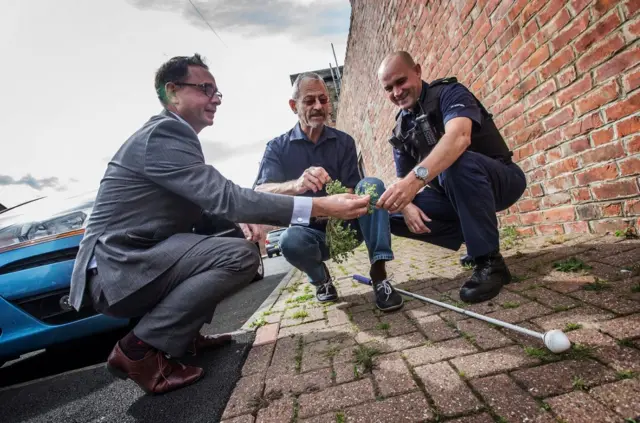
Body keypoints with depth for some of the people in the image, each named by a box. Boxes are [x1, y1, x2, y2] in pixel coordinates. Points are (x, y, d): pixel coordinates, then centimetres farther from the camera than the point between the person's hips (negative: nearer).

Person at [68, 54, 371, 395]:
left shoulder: (172, 134, 14)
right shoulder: (164, 133, -17)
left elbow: (210, 201, 16)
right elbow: (226, 197, -27)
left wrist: (239, 219, -5)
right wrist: (321, 207, -30)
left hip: (134, 258, 10)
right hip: (116, 271, -10)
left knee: (230, 234, 13)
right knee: (242, 255, -22)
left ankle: (183, 334, 14)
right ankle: (138, 348, -9)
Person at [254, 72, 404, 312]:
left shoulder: (344, 142, 1)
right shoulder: (277, 147, -4)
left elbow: (350, 191, -7)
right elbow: (259, 192, -21)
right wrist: (296, 185, -43)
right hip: (310, 231, -1)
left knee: (371, 185, -23)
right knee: (290, 240, -35)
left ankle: (378, 273, -23)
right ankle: (321, 279, -1)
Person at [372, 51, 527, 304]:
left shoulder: (449, 93, -14)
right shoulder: (401, 130, 5)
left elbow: (459, 136, -36)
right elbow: (402, 178, 2)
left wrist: (416, 178, -51)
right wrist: (407, 204, -21)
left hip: (501, 180, -6)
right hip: (454, 196, 7)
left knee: (457, 162, -38)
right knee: (391, 212, -7)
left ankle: (489, 261, -24)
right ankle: (475, 240, 3)